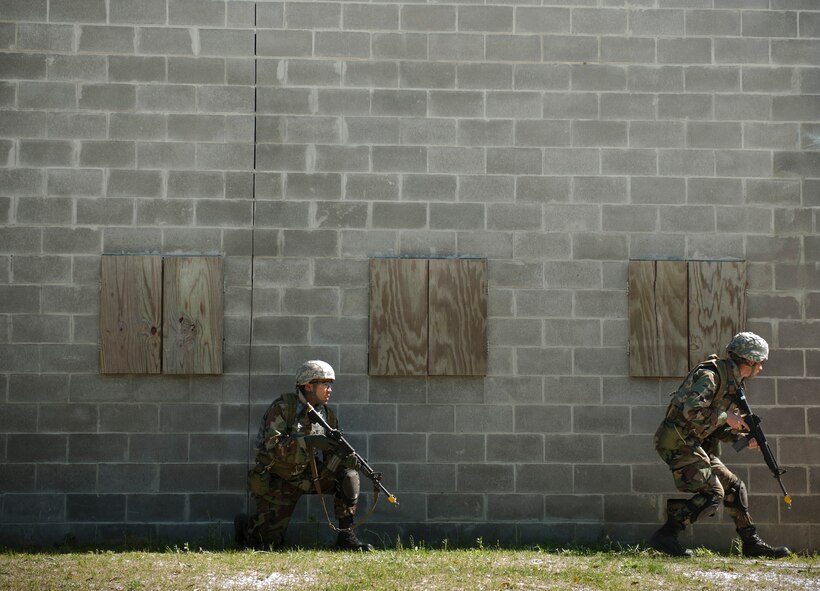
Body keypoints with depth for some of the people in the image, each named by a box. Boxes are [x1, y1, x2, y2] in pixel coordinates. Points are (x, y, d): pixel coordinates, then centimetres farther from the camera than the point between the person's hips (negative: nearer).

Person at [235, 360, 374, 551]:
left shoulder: (327, 415, 2)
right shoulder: (282, 408, -16)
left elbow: (332, 453, 1)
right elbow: (271, 445, -28)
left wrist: (347, 458, -24)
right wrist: (310, 441, -38)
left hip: (307, 477, 5)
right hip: (278, 482, -5)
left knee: (347, 472, -18)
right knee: (270, 543, -7)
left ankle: (346, 536, -14)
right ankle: (245, 526, 29)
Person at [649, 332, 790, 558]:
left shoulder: (731, 382, 16)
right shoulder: (711, 374, -15)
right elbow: (691, 411, -27)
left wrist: (742, 437, 5)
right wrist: (726, 417, -16)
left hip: (696, 445, 10)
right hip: (678, 442, -10)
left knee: (735, 488, 11)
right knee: (712, 494, -17)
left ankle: (752, 544, 19)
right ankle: (665, 535, -16)